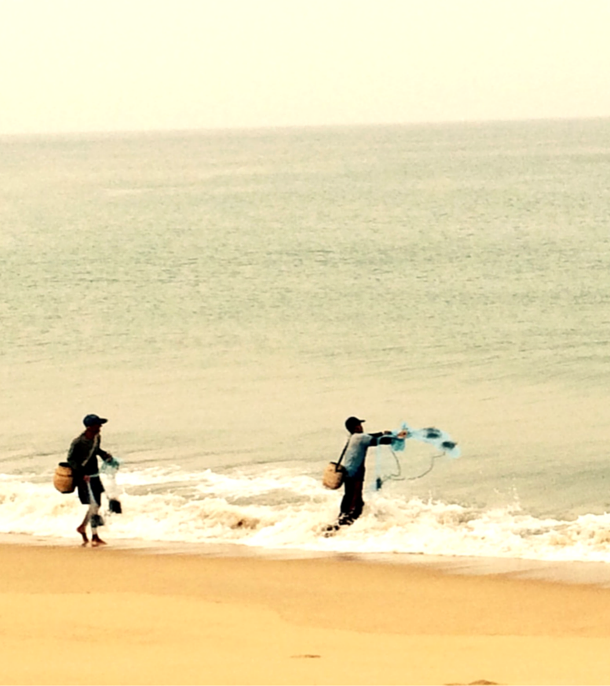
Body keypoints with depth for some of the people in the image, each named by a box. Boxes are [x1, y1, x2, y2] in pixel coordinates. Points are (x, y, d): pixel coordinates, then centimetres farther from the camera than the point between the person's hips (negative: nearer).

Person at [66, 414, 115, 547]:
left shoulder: (96, 438, 1)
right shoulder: (78, 442, -22)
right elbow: (71, 459, -16)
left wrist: (104, 455, 2)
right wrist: (81, 474, -23)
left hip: (94, 475, 8)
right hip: (84, 477, -8)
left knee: (96, 504, 14)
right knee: (94, 505, -10)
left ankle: (82, 527, 35)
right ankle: (94, 537, -4)